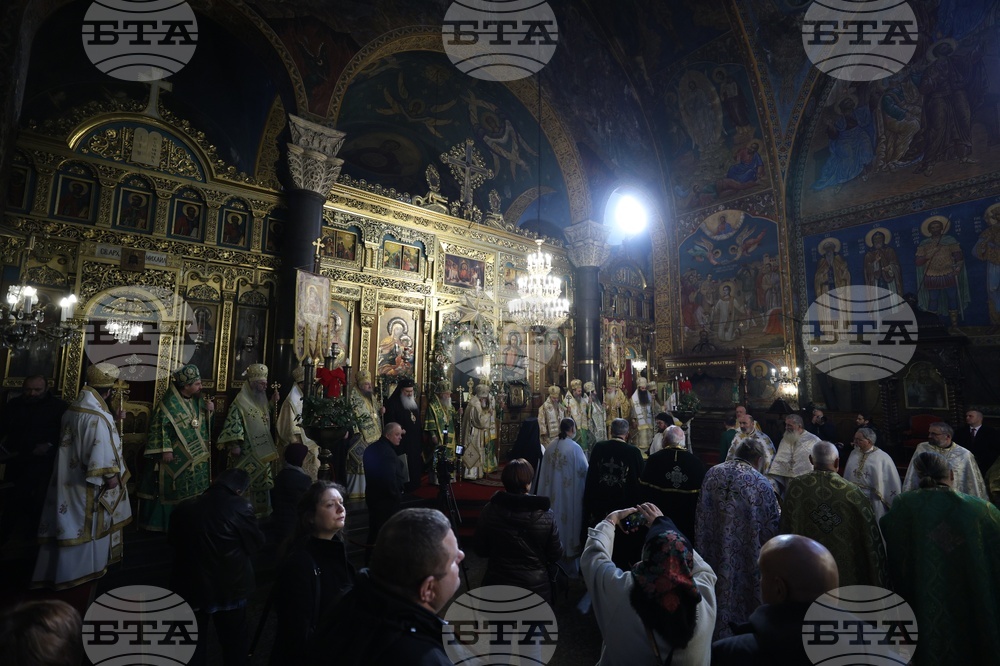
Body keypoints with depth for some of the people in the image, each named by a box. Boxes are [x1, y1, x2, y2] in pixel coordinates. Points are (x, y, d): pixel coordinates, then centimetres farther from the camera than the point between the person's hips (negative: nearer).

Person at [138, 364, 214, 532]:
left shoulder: (198, 400, 4)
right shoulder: (170, 403, -13)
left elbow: (206, 424, 14)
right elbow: (159, 427, -14)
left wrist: (210, 411, -7)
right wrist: (165, 450, -18)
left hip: (196, 457, 6)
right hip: (176, 457, -6)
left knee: (193, 491, 12)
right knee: (170, 490, 5)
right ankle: (162, 522, 20)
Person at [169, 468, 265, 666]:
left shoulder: (184, 507, -3)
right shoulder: (240, 507, -20)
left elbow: (172, 541, 14)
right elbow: (257, 543, -9)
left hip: (190, 587, 4)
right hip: (229, 589, -4)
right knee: (234, 642, 16)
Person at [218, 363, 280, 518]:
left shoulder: (263, 400, 10)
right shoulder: (241, 401, -14)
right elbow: (233, 423, -18)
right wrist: (234, 445, -23)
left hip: (263, 450, 8)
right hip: (247, 451, -8)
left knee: (262, 481, 13)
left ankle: (261, 510, 24)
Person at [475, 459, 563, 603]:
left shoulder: (489, 511, -14)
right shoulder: (546, 515, -17)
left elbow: (481, 551, -2)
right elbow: (556, 555, -6)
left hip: (497, 585, 1)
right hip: (536, 588, 0)